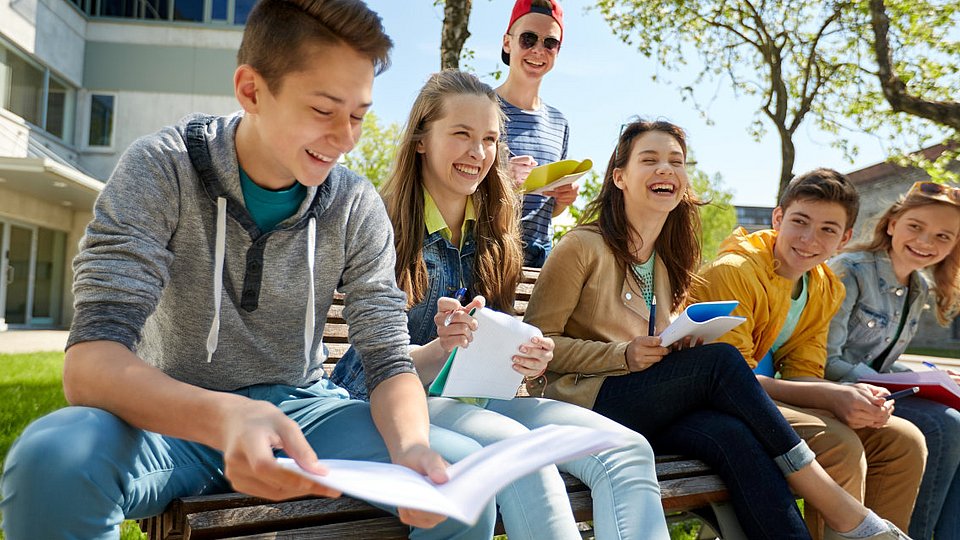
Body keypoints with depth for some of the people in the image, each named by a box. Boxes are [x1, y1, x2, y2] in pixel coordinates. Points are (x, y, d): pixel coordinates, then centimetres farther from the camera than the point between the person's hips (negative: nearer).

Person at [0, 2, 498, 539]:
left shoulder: (357, 207, -5)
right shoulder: (161, 171, -13)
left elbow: (390, 361, -6)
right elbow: (90, 362, -23)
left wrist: (409, 448, -30)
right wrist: (222, 417, -44)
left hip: (299, 410, 2)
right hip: (173, 418, -1)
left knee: (459, 469, -21)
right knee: (51, 459, -33)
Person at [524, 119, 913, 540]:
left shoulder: (672, 262, 16)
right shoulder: (583, 246, -5)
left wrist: (682, 344, -1)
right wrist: (623, 356, -19)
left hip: (652, 406, 6)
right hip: (582, 400, -6)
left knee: (735, 436, -27)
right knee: (720, 359, -24)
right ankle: (837, 506, -16)